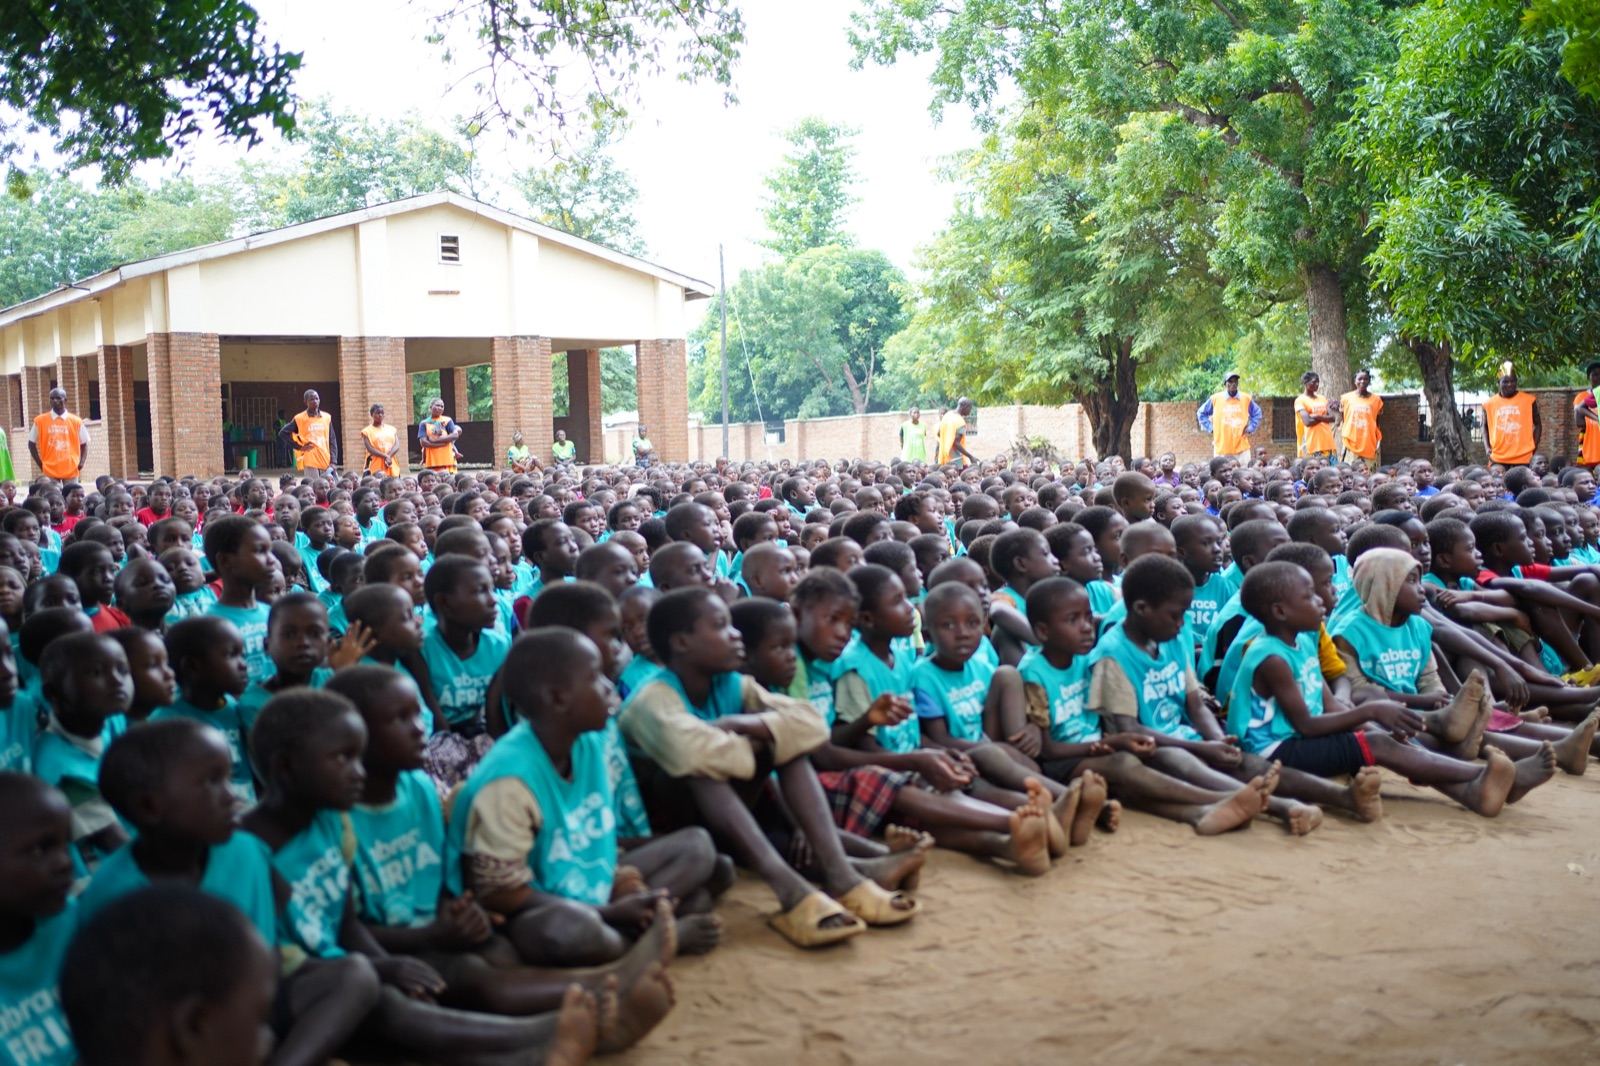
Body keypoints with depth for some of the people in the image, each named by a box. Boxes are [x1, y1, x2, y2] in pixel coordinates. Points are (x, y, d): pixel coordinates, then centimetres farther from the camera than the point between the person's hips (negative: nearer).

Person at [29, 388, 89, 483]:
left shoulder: (76, 421, 4)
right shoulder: (40, 420, 2)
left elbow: (84, 444, 11)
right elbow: (31, 444, 9)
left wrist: (82, 462, -3)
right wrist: (40, 463, 1)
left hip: (71, 471, 1)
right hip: (50, 471, -1)